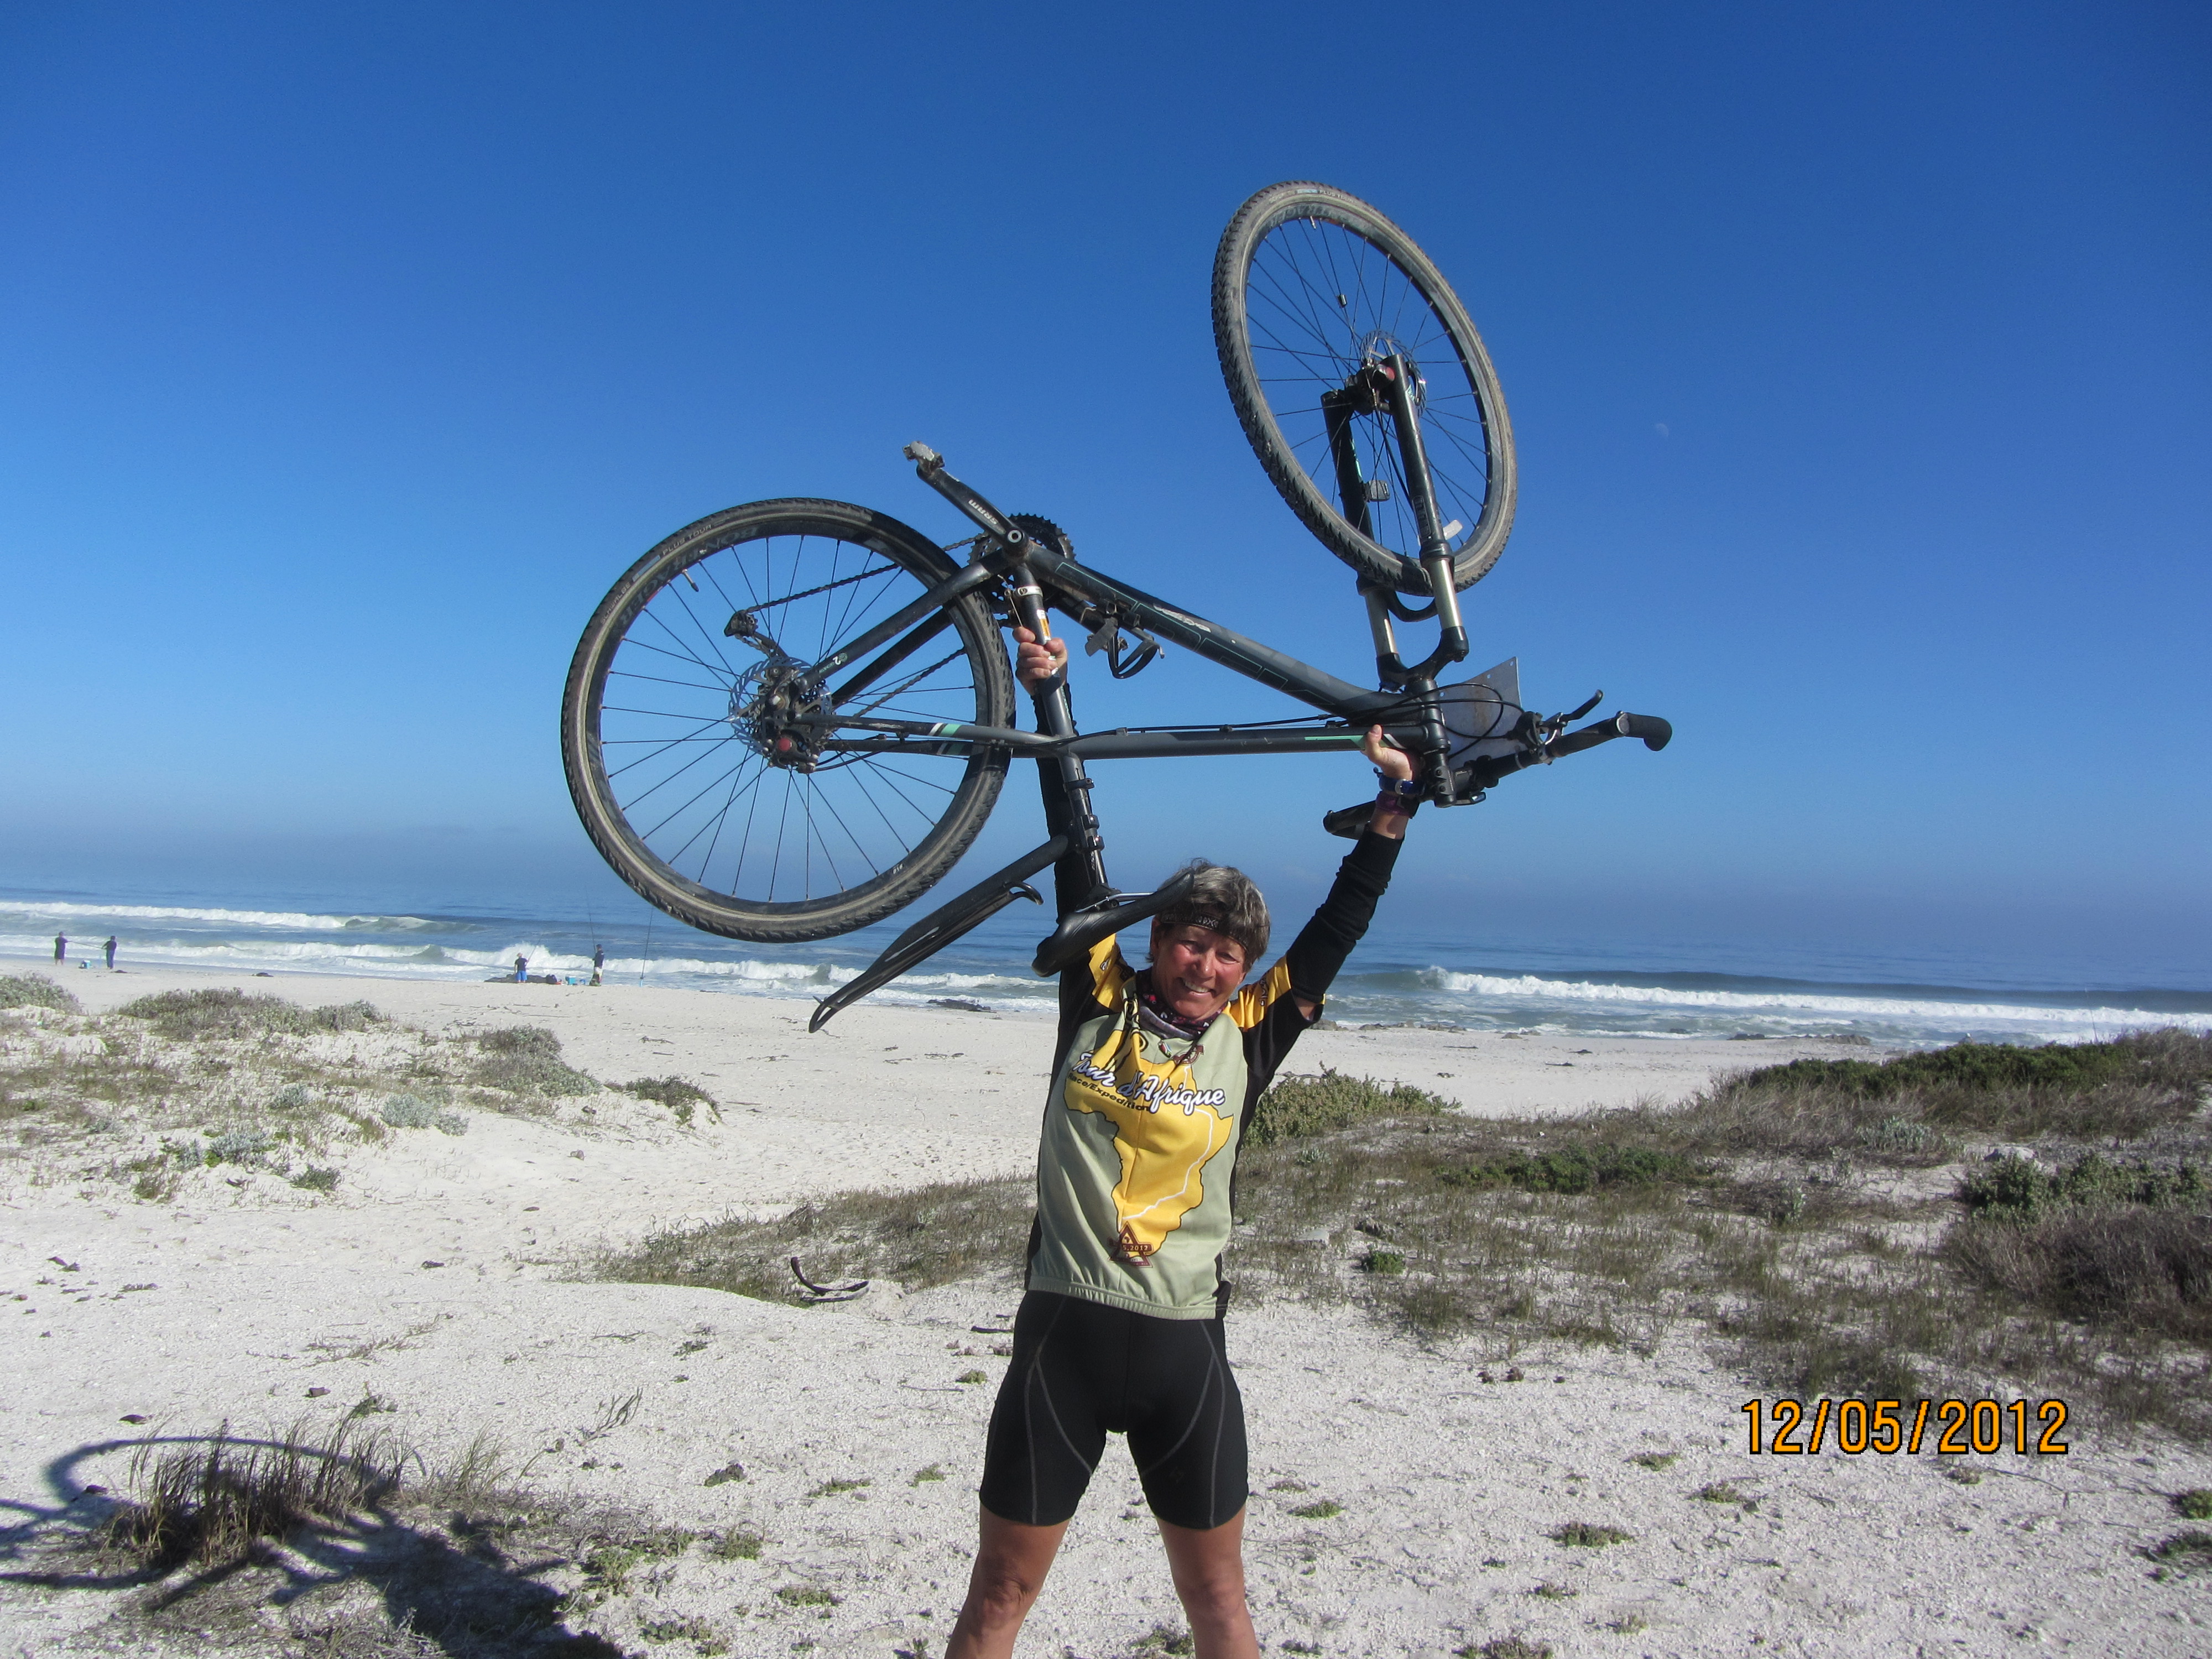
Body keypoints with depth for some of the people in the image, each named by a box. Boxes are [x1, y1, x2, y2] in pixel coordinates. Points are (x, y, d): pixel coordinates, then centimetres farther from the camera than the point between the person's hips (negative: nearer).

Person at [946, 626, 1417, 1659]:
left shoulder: (1248, 1037, 3)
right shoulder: (1100, 1006, 0)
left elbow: (1342, 922, 4)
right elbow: (1076, 852, -3)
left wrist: (1394, 802, 1)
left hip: (1185, 1349, 2)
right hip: (1063, 1337, -1)